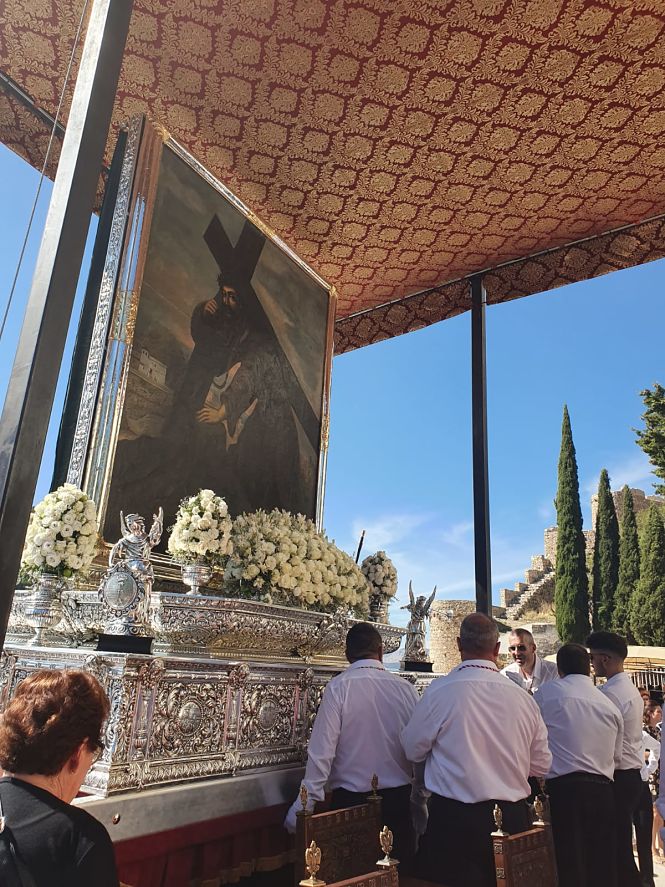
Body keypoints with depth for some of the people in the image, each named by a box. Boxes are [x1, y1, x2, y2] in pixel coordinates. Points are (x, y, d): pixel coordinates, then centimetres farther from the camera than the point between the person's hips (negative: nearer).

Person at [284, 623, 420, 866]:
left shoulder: (338, 687, -11)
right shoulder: (405, 688, -4)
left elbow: (321, 751, -14)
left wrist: (302, 808, -9)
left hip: (351, 800, -2)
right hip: (399, 800, 3)